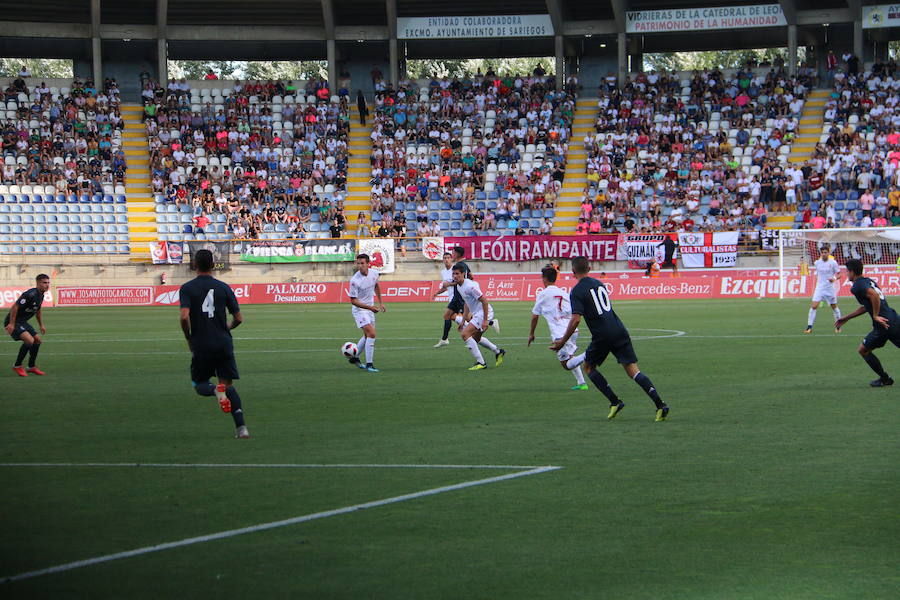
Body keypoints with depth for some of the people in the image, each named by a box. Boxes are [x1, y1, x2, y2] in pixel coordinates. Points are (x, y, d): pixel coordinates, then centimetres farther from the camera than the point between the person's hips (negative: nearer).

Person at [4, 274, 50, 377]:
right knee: (29, 340, -24)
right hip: (14, 322, -10)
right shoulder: (30, 295, -25)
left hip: (22, 322, 10)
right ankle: (17, 366, -8)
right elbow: (15, 307, -26)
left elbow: (38, 310, 25)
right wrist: (11, 324, -26)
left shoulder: (41, 295, 7)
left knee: (37, 340, 12)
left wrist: (41, 325, 23)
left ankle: (31, 367, 27)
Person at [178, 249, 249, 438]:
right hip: (224, 343, 2)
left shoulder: (187, 288, -3)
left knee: (199, 385, 16)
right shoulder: (224, 288, 3)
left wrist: (188, 338, 0)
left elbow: (184, 316, -17)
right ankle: (241, 427, -8)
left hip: (201, 345, -2)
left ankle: (215, 390, -21)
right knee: (229, 385, 9)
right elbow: (238, 318, 4)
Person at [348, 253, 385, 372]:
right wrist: (370, 307, -27)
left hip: (370, 309, 7)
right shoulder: (354, 280, -25)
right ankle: (369, 364, -15)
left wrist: (380, 302, 20)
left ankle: (354, 358, 33)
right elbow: (353, 300, -20)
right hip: (359, 309, -7)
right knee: (371, 334, -19)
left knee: (367, 336, 15)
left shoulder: (374, 273, -5)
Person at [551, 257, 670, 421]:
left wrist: (562, 342, -7)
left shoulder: (576, 291, -4)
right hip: (619, 330, 5)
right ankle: (660, 404, -13)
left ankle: (614, 401, 6)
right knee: (633, 370, 2)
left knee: (589, 367, 19)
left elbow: (576, 319, -14)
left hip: (602, 335, -5)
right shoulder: (599, 284, 17)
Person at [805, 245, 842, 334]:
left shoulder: (833, 263, -7)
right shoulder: (817, 262, 3)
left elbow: (839, 274, -4)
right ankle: (809, 327, -8)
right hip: (819, 287, 2)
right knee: (814, 306, -11)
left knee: (834, 306, 9)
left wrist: (834, 278, -22)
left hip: (830, 287, -2)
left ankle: (838, 326, 26)